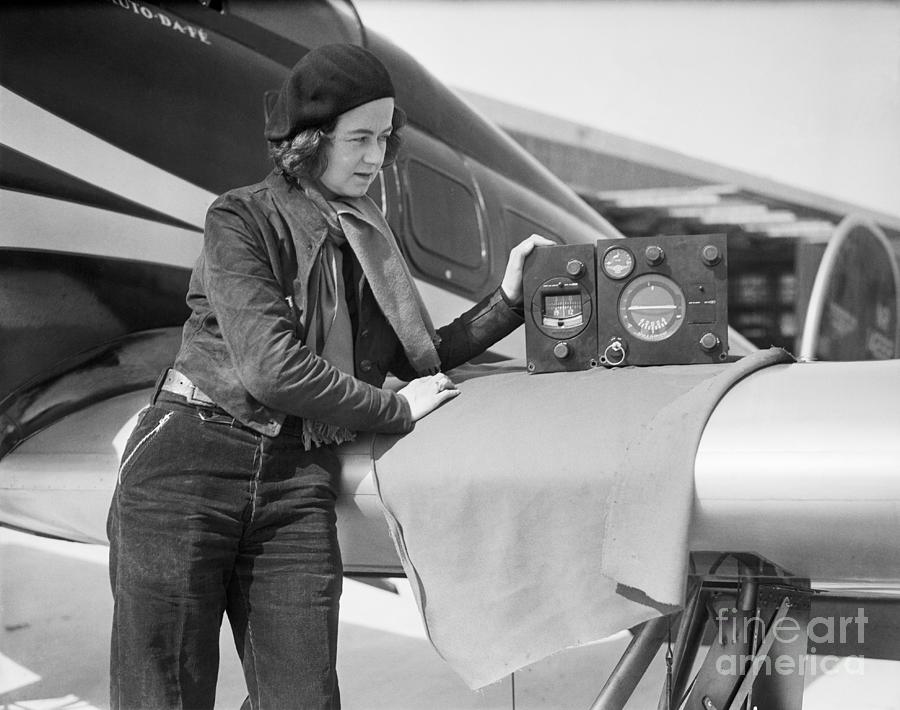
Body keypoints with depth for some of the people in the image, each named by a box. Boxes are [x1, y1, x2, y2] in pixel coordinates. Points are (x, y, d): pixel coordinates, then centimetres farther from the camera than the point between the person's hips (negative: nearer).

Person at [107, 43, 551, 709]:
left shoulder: (369, 235, 16)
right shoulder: (242, 219, -4)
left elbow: (419, 356, 21)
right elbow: (271, 366, -15)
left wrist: (507, 302, 9)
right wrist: (396, 409, -5)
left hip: (297, 487, 5)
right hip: (186, 471, -5)